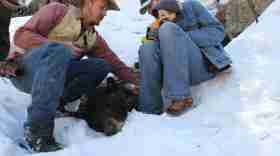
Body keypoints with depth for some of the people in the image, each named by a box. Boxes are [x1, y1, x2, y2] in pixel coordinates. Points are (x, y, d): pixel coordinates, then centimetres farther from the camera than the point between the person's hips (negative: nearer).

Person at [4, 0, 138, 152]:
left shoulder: (93, 37, 11)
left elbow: (113, 62, 10)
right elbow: (21, 35, -13)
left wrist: (133, 82, -2)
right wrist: (61, 45, -22)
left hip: (54, 76, 6)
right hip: (22, 70, -5)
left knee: (102, 66, -7)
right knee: (58, 50, -38)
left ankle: (56, 104, -12)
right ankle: (37, 132, -41)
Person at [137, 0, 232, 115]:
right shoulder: (159, 26, 23)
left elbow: (217, 32, 1)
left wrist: (185, 37, -10)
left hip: (205, 65, -4)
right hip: (182, 73, 4)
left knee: (167, 29, -24)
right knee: (147, 48, -21)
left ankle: (178, 97, -31)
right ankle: (149, 111, -26)